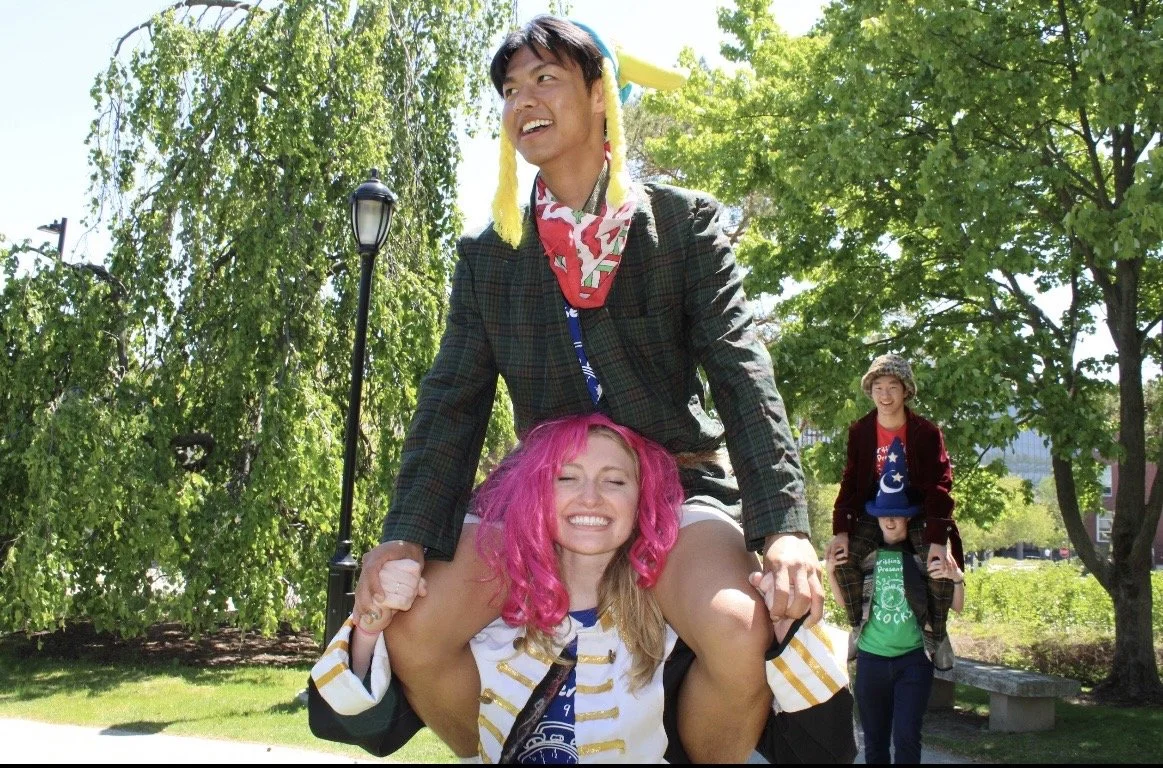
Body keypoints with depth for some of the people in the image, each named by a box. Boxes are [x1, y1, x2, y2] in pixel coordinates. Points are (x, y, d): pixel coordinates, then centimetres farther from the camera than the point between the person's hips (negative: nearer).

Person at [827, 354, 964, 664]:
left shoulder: (926, 432, -13)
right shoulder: (859, 432, -6)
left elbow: (939, 485, -17)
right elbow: (849, 481, -3)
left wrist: (938, 539, -28)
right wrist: (841, 530, -16)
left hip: (917, 516, -2)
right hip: (873, 516, 2)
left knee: (941, 565, -28)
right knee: (842, 558, -22)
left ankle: (936, 634, -2)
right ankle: (860, 628, 0)